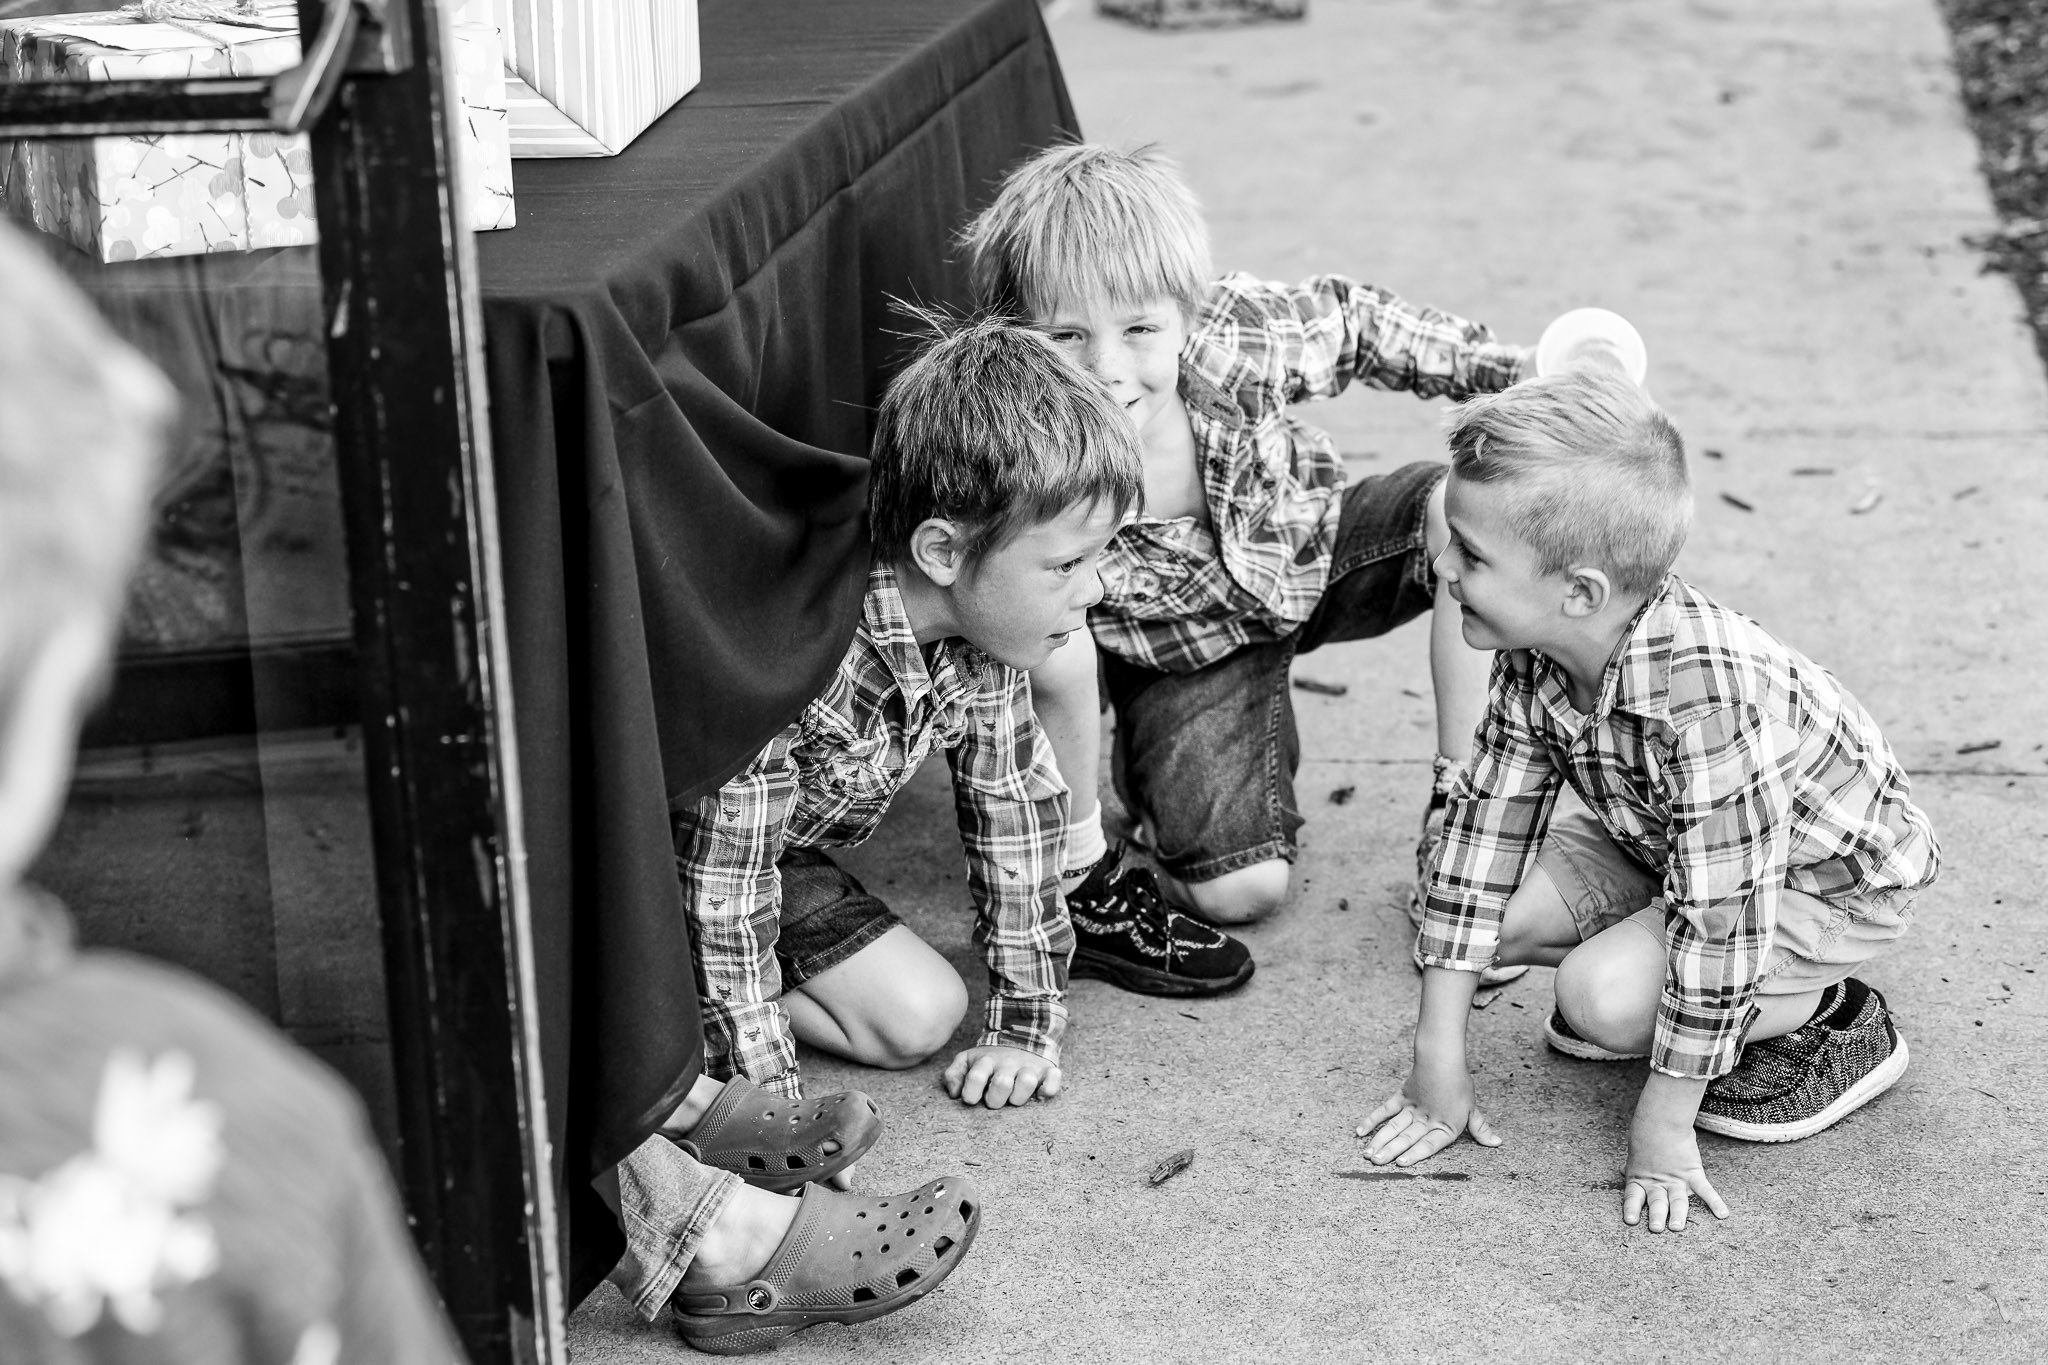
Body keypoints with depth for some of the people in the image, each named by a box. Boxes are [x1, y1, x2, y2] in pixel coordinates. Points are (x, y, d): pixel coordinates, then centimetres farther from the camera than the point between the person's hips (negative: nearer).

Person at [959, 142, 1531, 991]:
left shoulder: (1231, 346, -31)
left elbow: (1346, 320, -9)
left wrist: (1509, 373, -5)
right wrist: (1071, 859, -32)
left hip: (1304, 552, 3)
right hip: (1183, 650, -3)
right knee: (1239, 890, -17)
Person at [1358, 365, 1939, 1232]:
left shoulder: (1705, 691, -41)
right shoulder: (1536, 655, -18)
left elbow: (1719, 916, -36)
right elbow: (1485, 824, -13)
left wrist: (1664, 1121, -27)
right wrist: (1437, 1056, -12)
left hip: (1834, 877, -7)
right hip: (1662, 840, 7)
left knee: (1605, 997, -25)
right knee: (1503, 909, -13)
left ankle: (1832, 1021, -1)